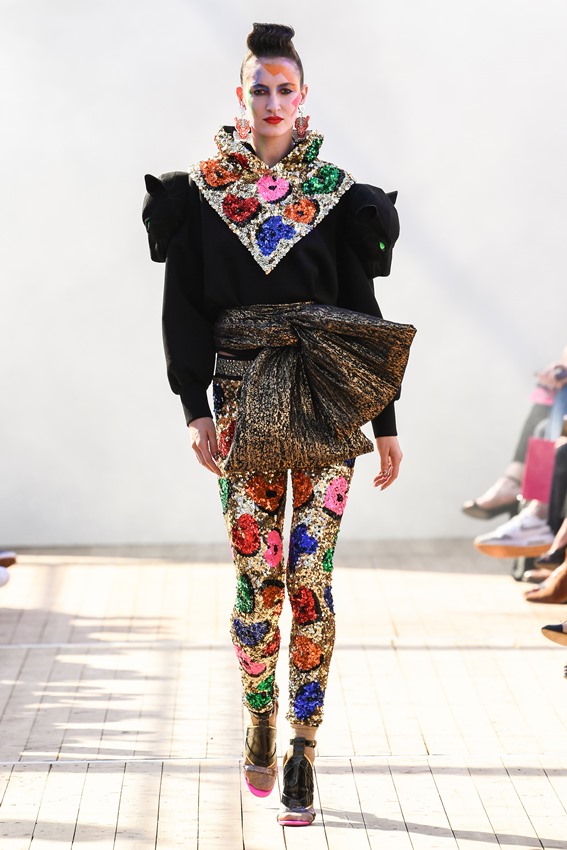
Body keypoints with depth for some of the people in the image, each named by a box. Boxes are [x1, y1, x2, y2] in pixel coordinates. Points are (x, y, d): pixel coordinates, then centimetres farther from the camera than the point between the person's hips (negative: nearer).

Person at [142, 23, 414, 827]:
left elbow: (362, 308, 7)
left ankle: (303, 756, 3)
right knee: (258, 575, -1)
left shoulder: (336, 193, 5)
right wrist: (195, 407, -6)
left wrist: (386, 422, 5)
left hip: (326, 403, 0)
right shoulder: (202, 192, 4)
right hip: (243, 402, 0)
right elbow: (184, 306, 4)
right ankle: (261, 723, 22)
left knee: (311, 577, -4)